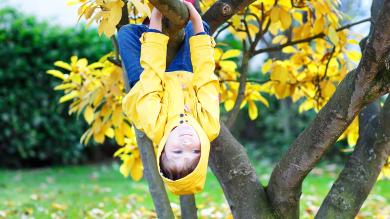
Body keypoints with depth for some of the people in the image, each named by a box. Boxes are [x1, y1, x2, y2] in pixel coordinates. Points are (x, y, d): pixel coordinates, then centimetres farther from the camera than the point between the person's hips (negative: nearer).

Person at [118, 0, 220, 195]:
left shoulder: (154, 125, -50)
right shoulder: (209, 126, -46)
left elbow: (152, 73, -43)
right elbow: (205, 75, -39)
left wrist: (155, 24, -36)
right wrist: (197, 23, -36)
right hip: (188, 78, 1)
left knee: (127, 31, 4)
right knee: (195, 26, 4)